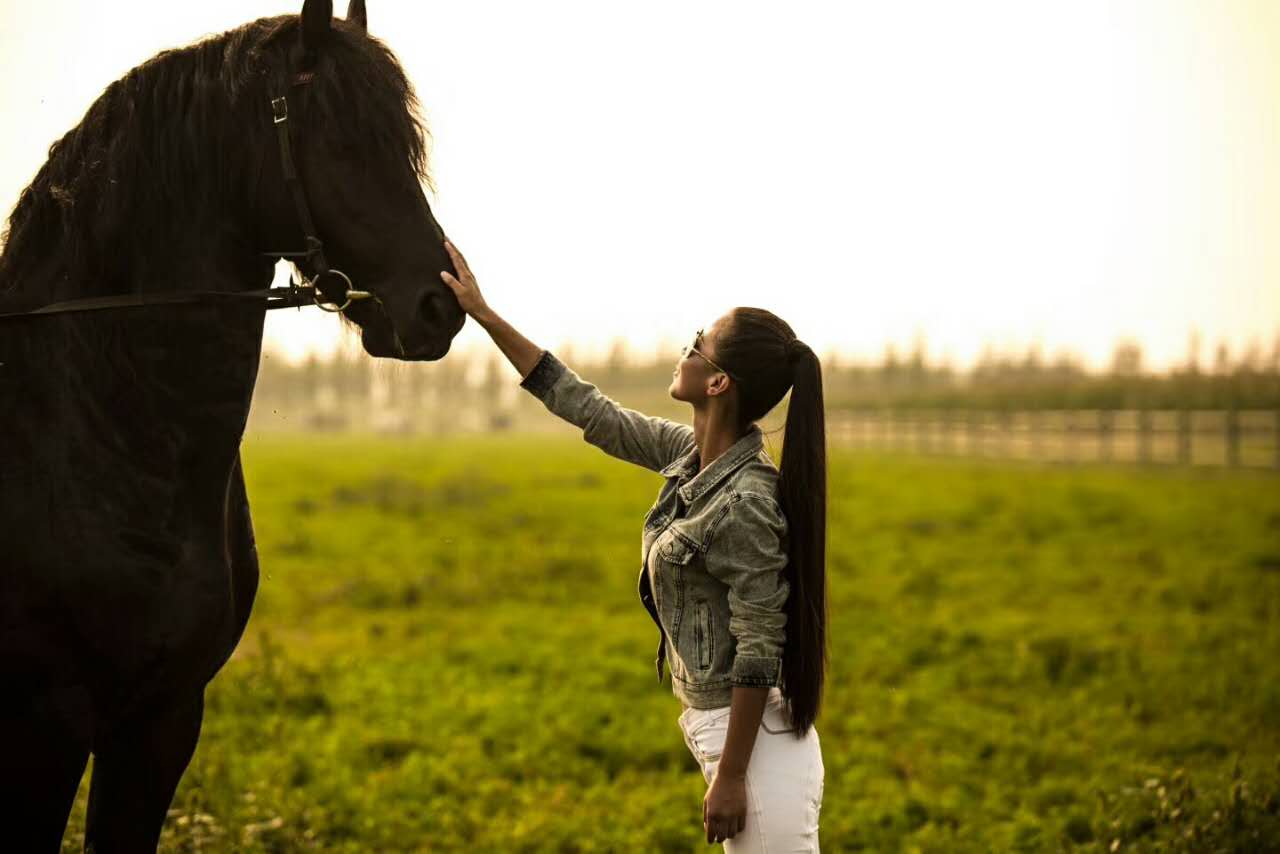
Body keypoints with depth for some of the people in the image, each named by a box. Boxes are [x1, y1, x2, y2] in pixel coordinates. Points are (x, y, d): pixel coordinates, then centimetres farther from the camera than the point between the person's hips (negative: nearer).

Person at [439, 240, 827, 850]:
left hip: (756, 742, -9)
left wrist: (731, 776, -19)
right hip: (715, 726, 9)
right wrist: (482, 314, 13)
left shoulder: (746, 503, -22)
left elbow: (760, 651, -21)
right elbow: (584, 407, 12)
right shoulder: (689, 455, 3)